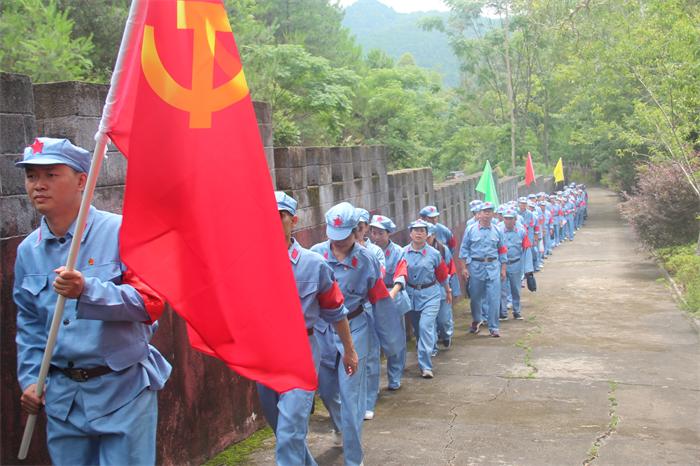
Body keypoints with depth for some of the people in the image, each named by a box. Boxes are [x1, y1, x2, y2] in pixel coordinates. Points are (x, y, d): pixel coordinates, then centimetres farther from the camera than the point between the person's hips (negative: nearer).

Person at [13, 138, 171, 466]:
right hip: (62, 395, 5)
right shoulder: (28, 250, 6)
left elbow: (151, 301, -18)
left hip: (124, 391, -5)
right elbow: (29, 323, 17)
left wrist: (88, 291, -30)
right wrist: (30, 377, 7)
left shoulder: (121, 231, -12)